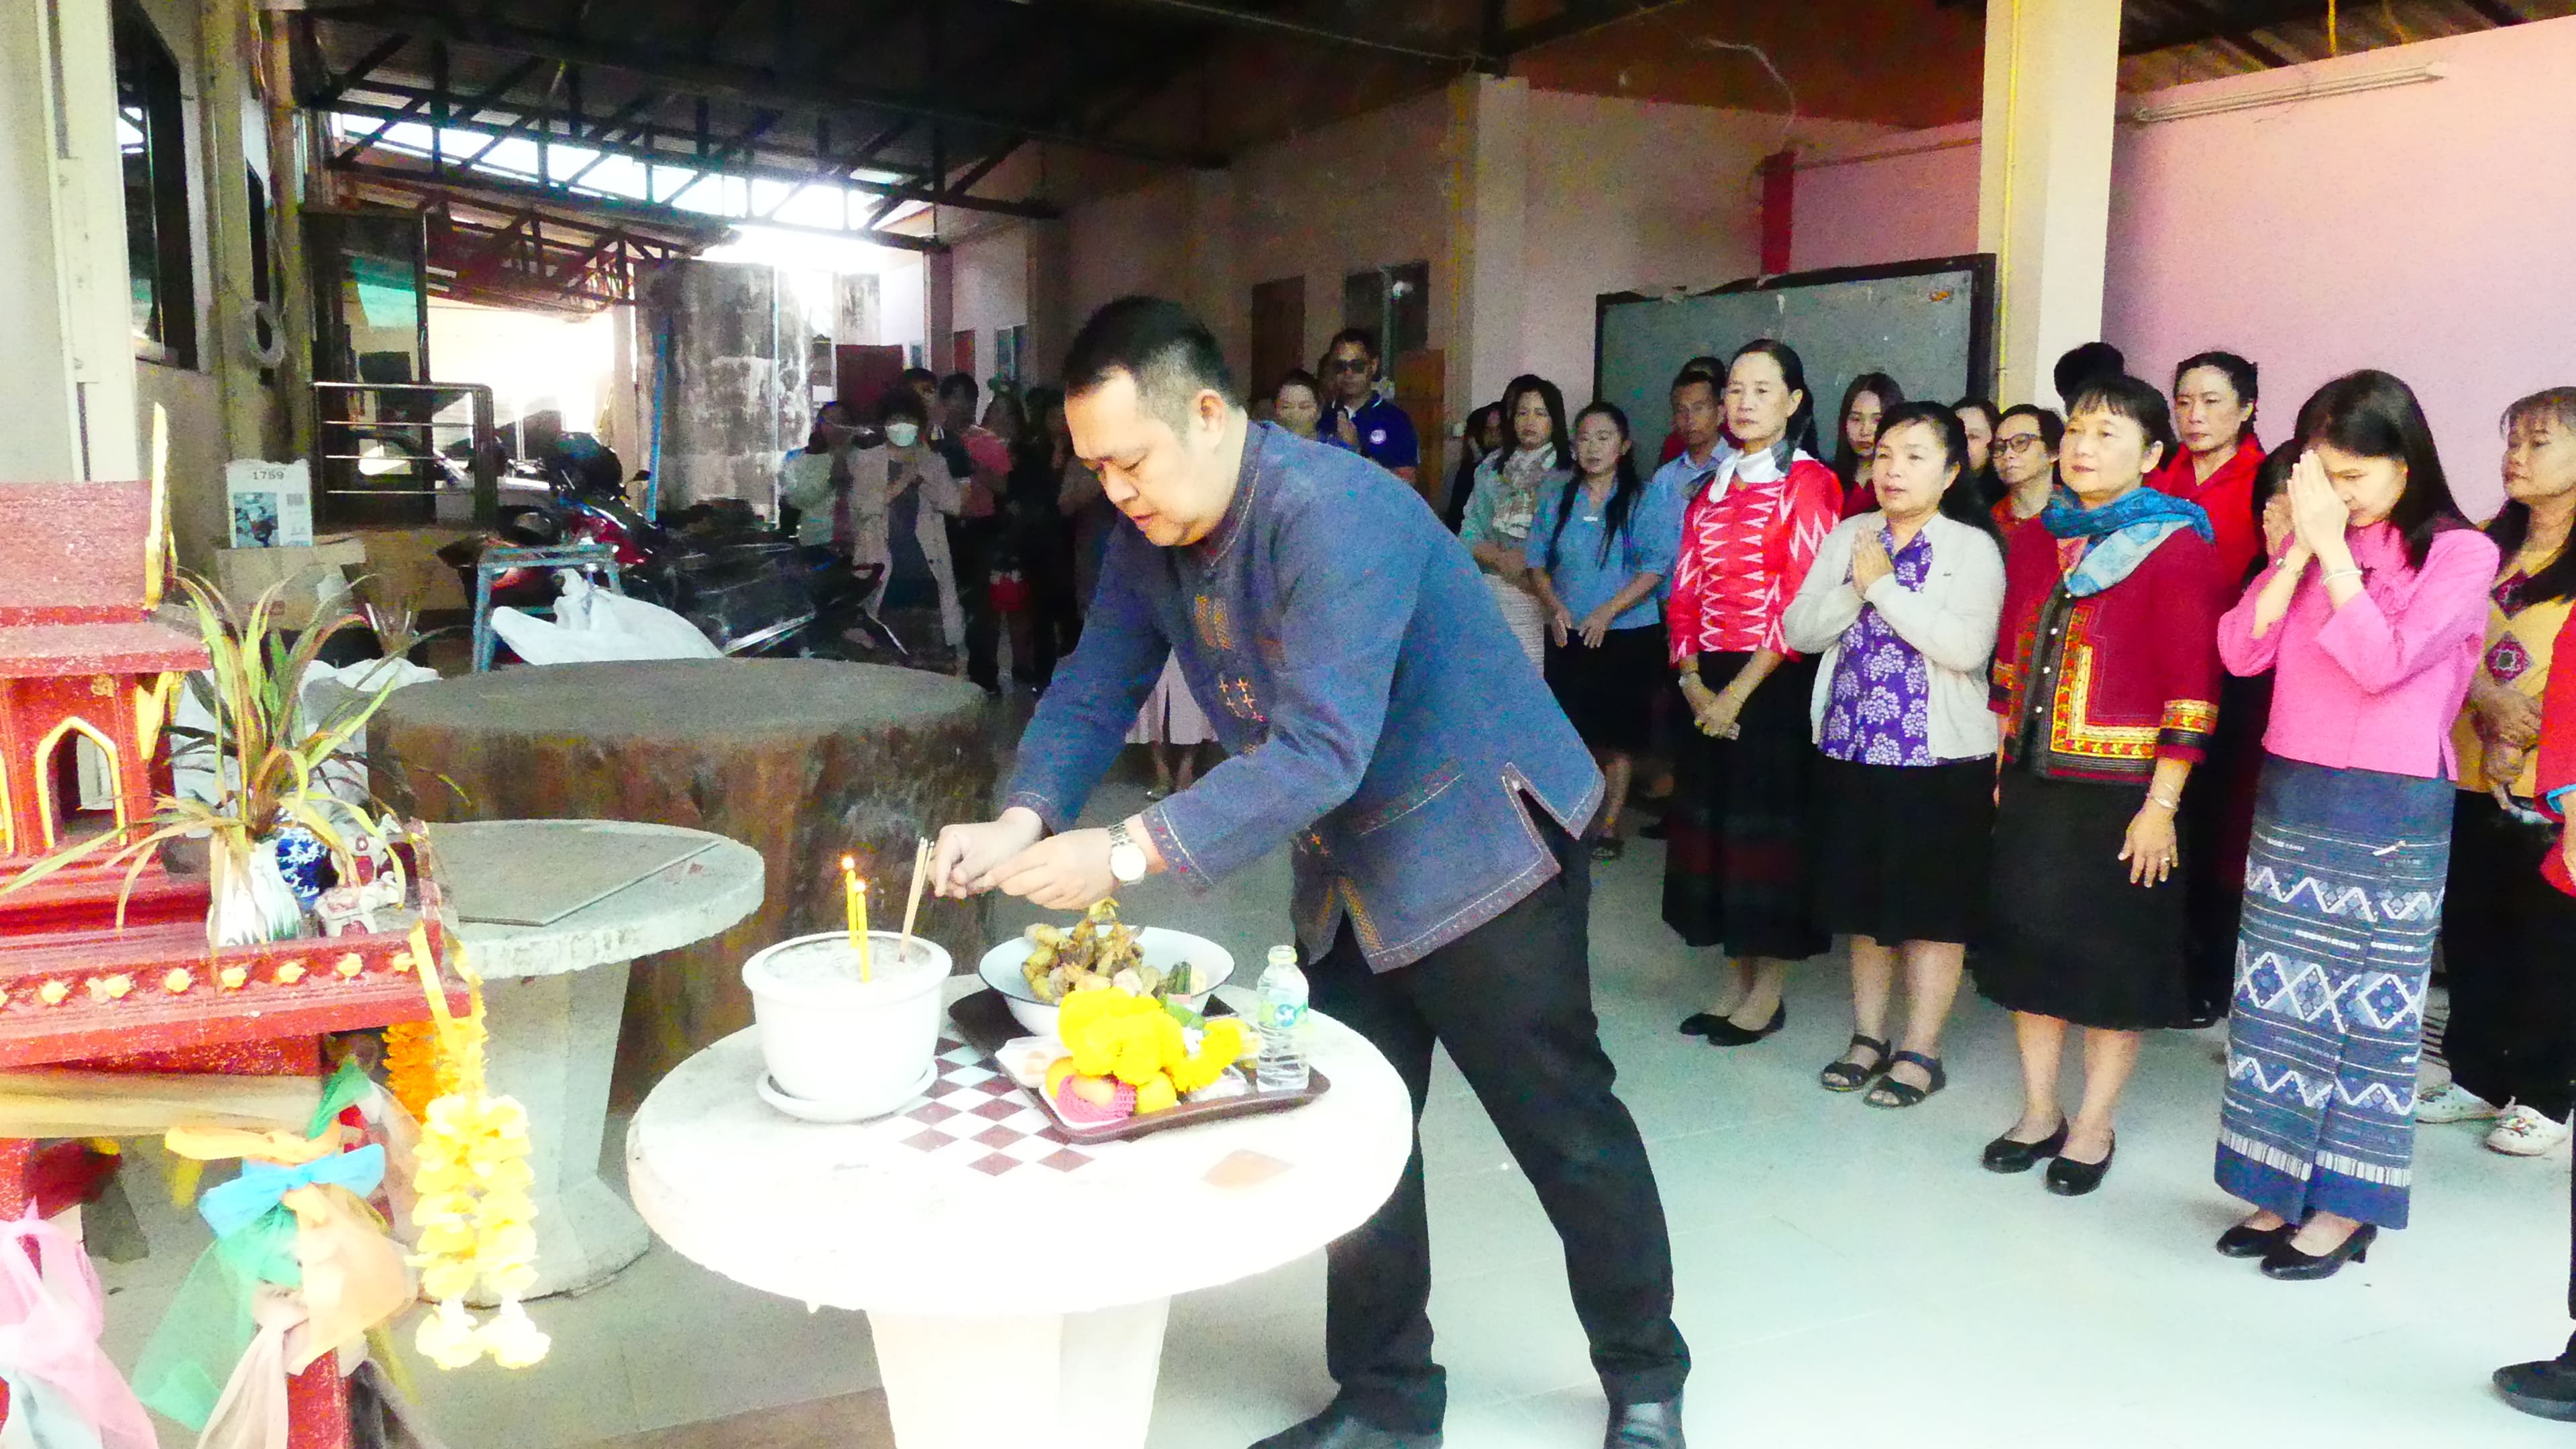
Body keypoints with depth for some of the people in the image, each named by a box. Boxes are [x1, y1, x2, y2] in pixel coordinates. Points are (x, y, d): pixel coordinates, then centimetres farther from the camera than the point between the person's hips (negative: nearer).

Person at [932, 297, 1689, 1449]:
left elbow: (1321, 751, -36)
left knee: (1567, 1130, 6)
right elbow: (1095, 690, -2)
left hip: (1478, 848, -7)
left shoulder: (1335, 515, -30)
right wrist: (1023, 821, -21)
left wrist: (1128, 853, -39)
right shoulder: (1148, 536, -4)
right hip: (1346, 873, 8)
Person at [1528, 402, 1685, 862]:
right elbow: (1538, 559, 10)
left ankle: (1609, 826, 13)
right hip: (1567, 635, 3)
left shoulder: (1645, 499, -4)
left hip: (1627, 635, -3)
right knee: (1570, 730, 5)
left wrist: (1607, 613, -18)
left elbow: (1656, 567, -10)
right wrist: (1555, 606, -7)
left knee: (1619, 736, 3)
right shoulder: (1556, 499, 9)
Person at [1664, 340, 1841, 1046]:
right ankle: (1737, 981, 20)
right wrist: (1692, 679, -5)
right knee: (1712, 820, 8)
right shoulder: (1710, 486, 14)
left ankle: (1770, 990, 10)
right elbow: (1687, 590, 9)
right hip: (1708, 682, 6)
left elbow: (1802, 598, -12)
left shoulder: (1809, 482, -5)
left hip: (1776, 680, -6)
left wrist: (1741, 690, -16)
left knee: (1768, 822, -2)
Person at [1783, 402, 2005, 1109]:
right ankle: (1868, 1036, 28)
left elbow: (1969, 646, -21)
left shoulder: (1973, 547, -6)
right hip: (1851, 748, 5)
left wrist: (1886, 585, -17)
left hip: (1940, 757, -4)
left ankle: (1920, 1050, 17)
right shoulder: (1847, 538, 8)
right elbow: (1798, 630, 0)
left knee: (1933, 910, 5)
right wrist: (1855, 588, -14)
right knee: (1863, 902, 14)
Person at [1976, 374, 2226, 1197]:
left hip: (2121, 791, -6)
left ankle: (2094, 1127, 20)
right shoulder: (2037, 541, 9)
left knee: (2115, 957, 6)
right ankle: (2038, 1112, 26)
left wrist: (2161, 806, -17)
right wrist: (2003, 767, 11)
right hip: (2033, 783, 6)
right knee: (2029, 938, 11)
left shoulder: (2178, 550, -9)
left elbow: (2192, 690, -14)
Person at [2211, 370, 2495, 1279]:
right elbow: (2241, 651, -3)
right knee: (2277, 991, 8)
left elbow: (2383, 662, -20)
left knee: (2364, 1002, 3)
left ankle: (2346, 1206, 15)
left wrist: (2331, 548, -17)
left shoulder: (2459, 554, -6)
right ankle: (2284, 1187, 21)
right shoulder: (2309, 543, 7)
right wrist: (2298, 550, -10)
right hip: (2289, 795, 5)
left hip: (2390, 810, -5)